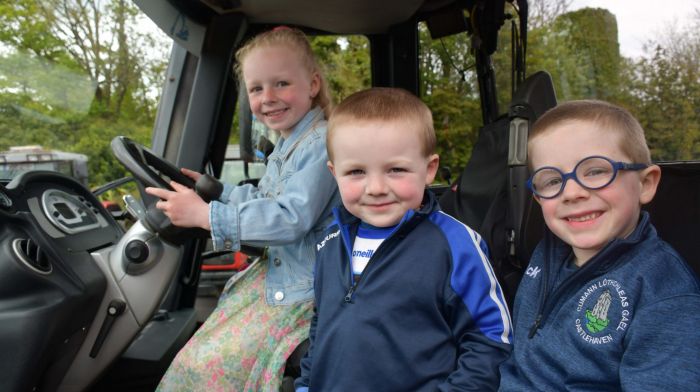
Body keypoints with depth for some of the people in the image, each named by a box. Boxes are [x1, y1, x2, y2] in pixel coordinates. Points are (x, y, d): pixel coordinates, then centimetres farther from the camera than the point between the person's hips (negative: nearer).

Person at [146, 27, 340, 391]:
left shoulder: (321, 144, -22)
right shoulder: (286, 145, 11)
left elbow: (291, 218, -29)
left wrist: (205, 215, -26)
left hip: (302, 288, -10)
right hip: (274, 272, 10)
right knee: (200, 355, 13)